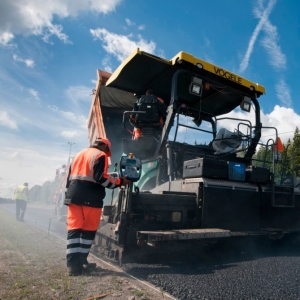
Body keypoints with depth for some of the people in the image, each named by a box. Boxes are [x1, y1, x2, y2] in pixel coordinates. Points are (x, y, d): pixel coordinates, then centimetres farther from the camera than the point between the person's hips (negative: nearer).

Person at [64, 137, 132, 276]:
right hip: (91, 198, -6)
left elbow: (70, 176, 22)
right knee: (88, 230, 6)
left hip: (74, 196, 7)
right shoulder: (101, 155, -3)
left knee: (74, 228, 3)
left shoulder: (79, 154, 21)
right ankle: (81, 261, 12)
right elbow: (101, 177, -15)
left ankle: (73, 264, 3)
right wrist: (120, 181, -4)